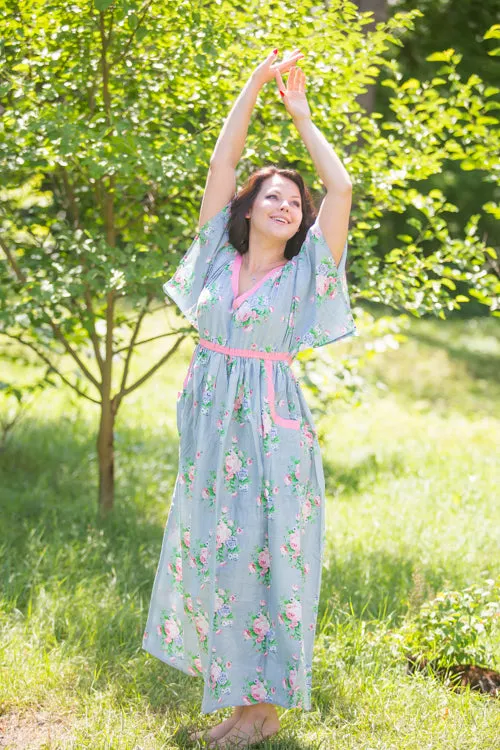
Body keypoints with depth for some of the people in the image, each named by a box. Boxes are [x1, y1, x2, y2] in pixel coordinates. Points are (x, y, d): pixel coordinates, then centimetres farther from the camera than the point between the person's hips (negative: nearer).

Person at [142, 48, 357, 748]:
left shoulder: (304, 272, 0)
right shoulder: (220, 260, 7)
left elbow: (341, 186, -6)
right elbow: (221, 163, 4)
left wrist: (302, 117, 5)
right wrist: (255, 84, 2)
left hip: (271, 433, -4)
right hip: (208, 427, 4)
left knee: (263, 556, -4)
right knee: (208, 554, 6)